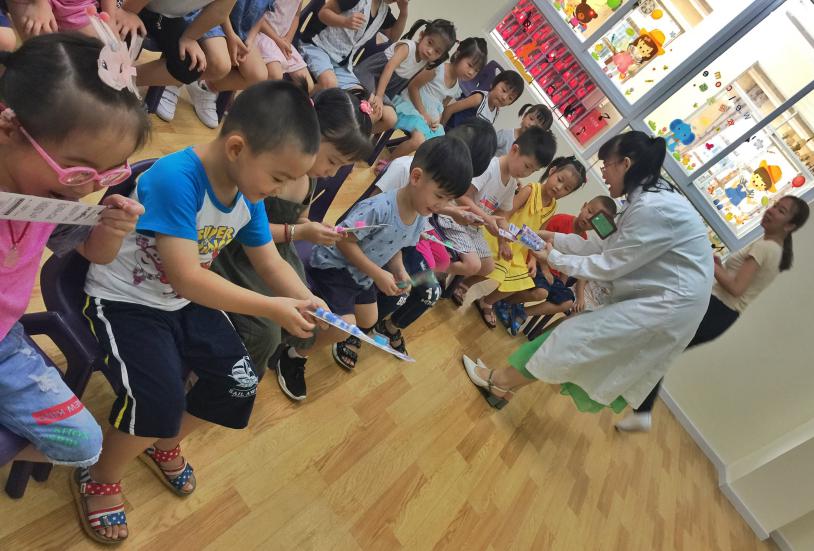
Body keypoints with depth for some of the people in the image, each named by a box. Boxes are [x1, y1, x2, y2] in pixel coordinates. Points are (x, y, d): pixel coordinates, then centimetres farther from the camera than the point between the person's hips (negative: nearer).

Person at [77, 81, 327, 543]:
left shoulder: (250, 193, -9)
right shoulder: (175, 178, -32)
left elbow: (272, 264, -2)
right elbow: (187, 279, -34)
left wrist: (314, 307, -17)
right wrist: (271, 309, -34)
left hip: (185, 302, 7)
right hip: (126, 299, -7)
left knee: (240, 383, 2)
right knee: (159, 400, -24)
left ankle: (165, 444, 33)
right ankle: (100, 480, 11)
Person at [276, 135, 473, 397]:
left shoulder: (420, 219, -8)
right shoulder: (379, 208, -35)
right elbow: (343, 241, -29)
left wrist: (399, 270, -12)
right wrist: (378, 274, -28)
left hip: (362, 276, 8)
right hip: (333, 267, -8)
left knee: (368, 321, 19)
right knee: (345, 326, -18)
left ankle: (343, 342, 53)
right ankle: (292, 356, 8)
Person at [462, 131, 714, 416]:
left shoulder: (653, 208, -25)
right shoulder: (651, 196, 7)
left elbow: (609, 266, -18)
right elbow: (607, 248, 9)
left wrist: (554, 258, -7)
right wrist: (554, 238, 10)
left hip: (669, 304, -9)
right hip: (663, 297, 9)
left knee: (576, 334, -6)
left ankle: (499, 382, 8)